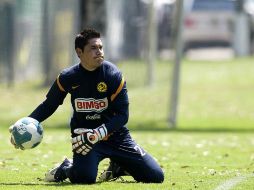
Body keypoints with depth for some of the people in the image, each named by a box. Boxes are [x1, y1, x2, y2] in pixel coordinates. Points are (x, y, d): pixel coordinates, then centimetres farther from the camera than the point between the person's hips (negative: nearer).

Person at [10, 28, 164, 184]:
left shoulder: (114, 75, -12)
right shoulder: (68, 77, -7)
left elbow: (122, 115, -14)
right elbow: (49, 105, 8)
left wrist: (97, 134, -27)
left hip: (115, 134, 1)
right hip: (85, 134, -1)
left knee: (156, 176, -6)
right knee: (85, 177, -33)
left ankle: (118, 166, 22)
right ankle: (66, 168, 4)